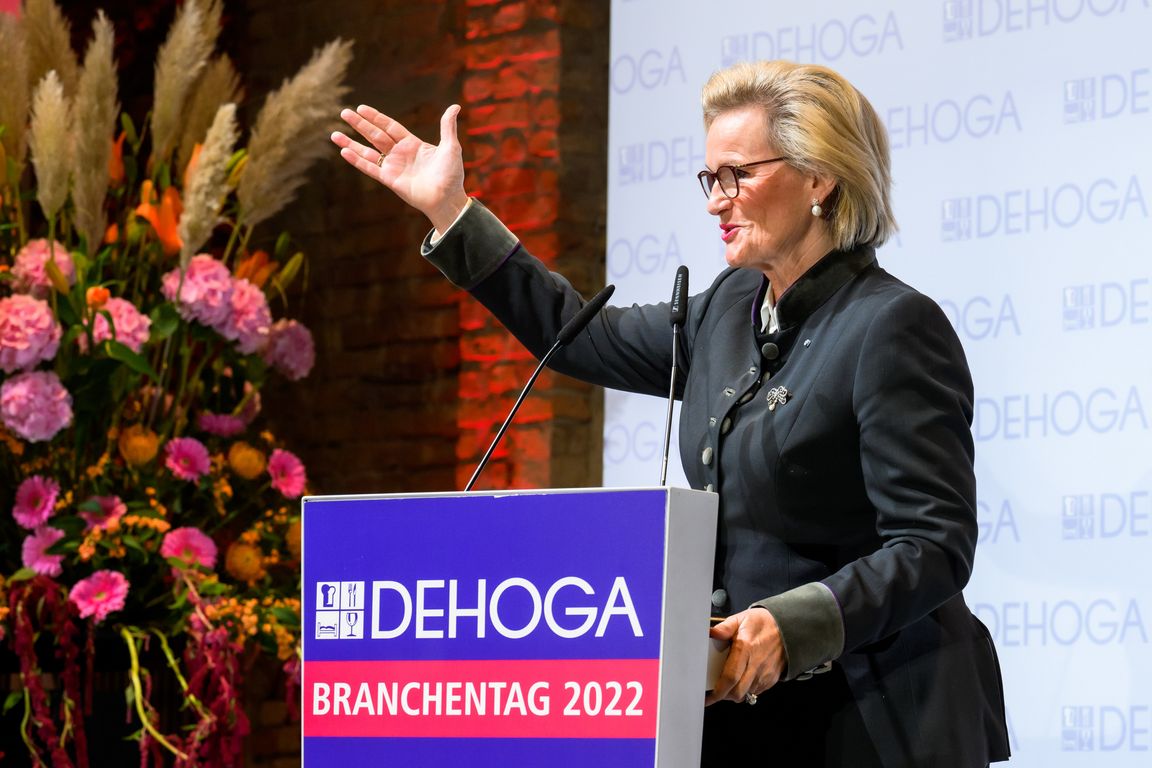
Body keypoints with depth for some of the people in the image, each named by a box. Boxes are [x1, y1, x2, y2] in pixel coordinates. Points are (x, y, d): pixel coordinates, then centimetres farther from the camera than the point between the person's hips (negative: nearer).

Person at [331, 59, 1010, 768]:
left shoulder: (892, 327, -15)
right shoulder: (733, 309, 10)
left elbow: (935, 548, -19)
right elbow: (589, 338, 22)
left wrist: (791, 624, -32)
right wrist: (449, 210, 19)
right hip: (747, 708, 8)